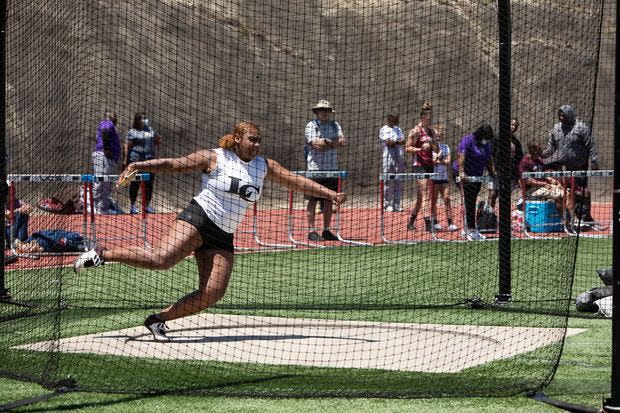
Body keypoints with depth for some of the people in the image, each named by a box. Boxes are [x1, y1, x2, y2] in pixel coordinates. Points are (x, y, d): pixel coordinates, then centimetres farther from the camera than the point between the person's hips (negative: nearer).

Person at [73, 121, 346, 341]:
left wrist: (330, 194, 10)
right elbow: (174, 164, -5)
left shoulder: (263, 166, 12)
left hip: (223, 237, 6)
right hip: (197, 220, -6)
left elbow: (297, 181, 15)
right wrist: (139, 166, -14)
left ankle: (158, 319, 1)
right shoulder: (214, 158, -3)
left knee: (212, 293, -11)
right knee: (161, 259, -27)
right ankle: (101, 255, -10)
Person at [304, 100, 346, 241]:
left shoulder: (335, 125, 14)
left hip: (332, 169, 5)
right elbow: (316, 145, -15)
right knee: (313, 201, -3)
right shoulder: (311, 125, -2)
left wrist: (326, 142, -11)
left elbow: (342, 141, 0)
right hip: (315, 168, -5)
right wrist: (334, 142, -4)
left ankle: (326, 230, 15)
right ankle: (312, 231, 0)